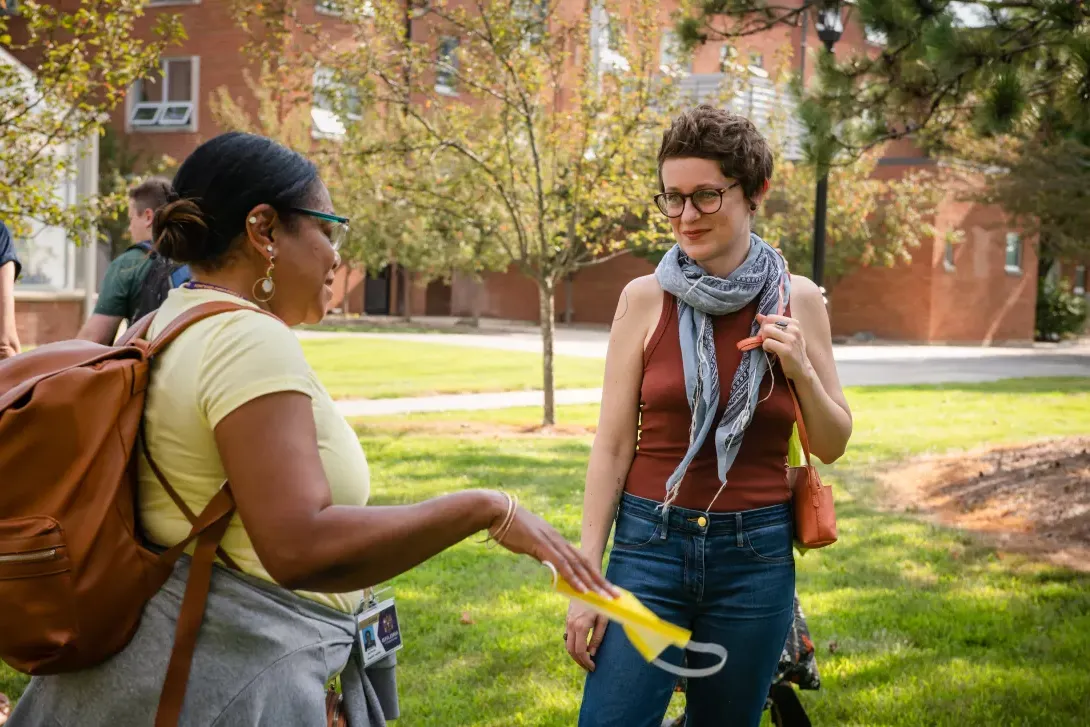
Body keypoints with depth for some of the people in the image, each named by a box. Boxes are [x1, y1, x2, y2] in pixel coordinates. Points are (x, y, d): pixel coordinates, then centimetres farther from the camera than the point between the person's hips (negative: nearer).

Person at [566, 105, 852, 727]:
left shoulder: (797, 300, 0)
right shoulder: (645, 298, -4)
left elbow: (833, 445, 6)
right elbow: (613, 446, -2)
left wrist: (800, 370, -13)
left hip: (756, 554, 1)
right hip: (650, 543, -1)